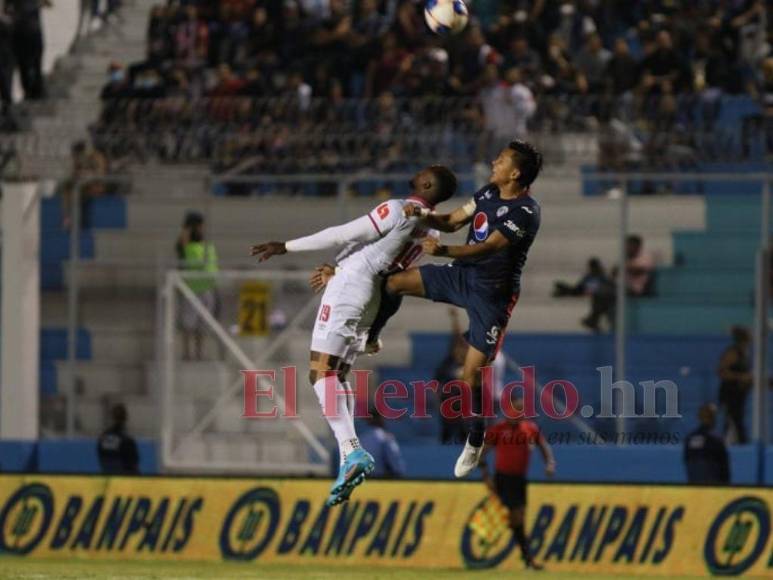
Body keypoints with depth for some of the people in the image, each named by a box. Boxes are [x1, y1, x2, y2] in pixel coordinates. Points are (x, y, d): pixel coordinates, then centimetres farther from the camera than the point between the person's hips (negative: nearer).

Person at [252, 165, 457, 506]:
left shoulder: (399, 210, -15)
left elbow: (343, 235, -15)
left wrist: (286, 247, -10)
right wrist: (335, 270, 34)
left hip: (349, 285, -9)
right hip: (372, 297, 9)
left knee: (320, 371, -13)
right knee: (337, 376, 15)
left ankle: (352, 451, -29)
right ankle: (348, 463, 5)